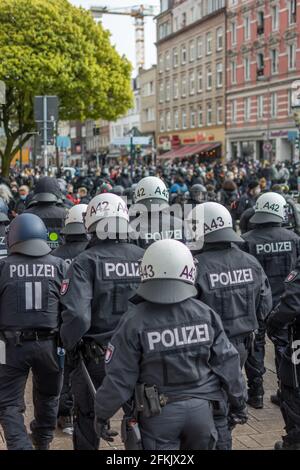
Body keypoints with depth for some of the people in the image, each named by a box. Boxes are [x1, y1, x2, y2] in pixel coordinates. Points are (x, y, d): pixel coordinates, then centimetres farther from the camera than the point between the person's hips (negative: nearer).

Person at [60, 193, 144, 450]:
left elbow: (77, 316, -23)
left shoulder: (86, 262, -13)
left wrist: (70, 345, -5)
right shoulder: (144, 258, -4)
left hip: (96, 359, -3)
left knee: (87, 422, 16)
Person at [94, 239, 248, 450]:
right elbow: (227, 362, 1)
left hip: (160, 414, -2)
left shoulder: (135, 321, -13)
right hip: (201, 409, 3)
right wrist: (238, 401, 16)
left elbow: (119, 377, -10)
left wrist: (102, 414, 5)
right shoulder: (206, 314, -5)